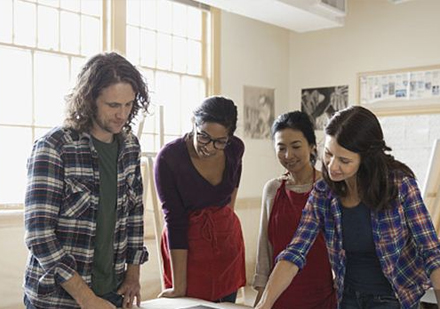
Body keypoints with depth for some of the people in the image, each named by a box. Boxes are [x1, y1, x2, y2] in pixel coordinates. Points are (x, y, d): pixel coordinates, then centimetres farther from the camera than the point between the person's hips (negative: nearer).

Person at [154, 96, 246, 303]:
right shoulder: (168, 158, -22)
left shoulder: (235, 149, -11)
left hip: (228, 241, 4)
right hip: (186, 246, -4)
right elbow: (175, 223, -20)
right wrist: (179, 287, -20)